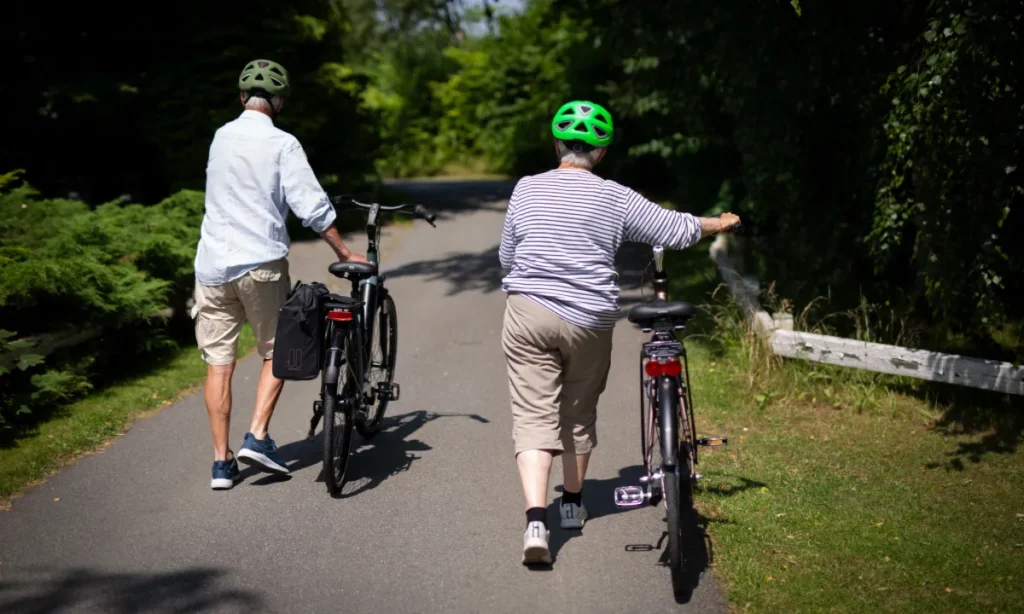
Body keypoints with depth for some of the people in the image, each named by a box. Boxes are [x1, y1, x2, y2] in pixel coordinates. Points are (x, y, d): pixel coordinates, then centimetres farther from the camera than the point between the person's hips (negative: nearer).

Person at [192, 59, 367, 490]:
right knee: (276, 353, 14)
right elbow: (311, 207, -11)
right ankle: (257, 437, 1)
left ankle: (222, 462, 8)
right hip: (261, 263, -4)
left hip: (213, 264, 4)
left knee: (218, 362, 6)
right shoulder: (282, 144, -7)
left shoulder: (222, 137, 8)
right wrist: (344, 253, -1)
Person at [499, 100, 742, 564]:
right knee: (579, 413, 18)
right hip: (590, 320, 1)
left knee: (533, 416, -3)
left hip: (529, 315, 0)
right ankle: (573, 502, 36)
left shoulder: (526, 190, 2)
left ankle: (535, 520, -18)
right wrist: (721, 223, 25)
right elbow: (678, 231, 6)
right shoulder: (616, 199, -1)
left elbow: (506, 257, 10)